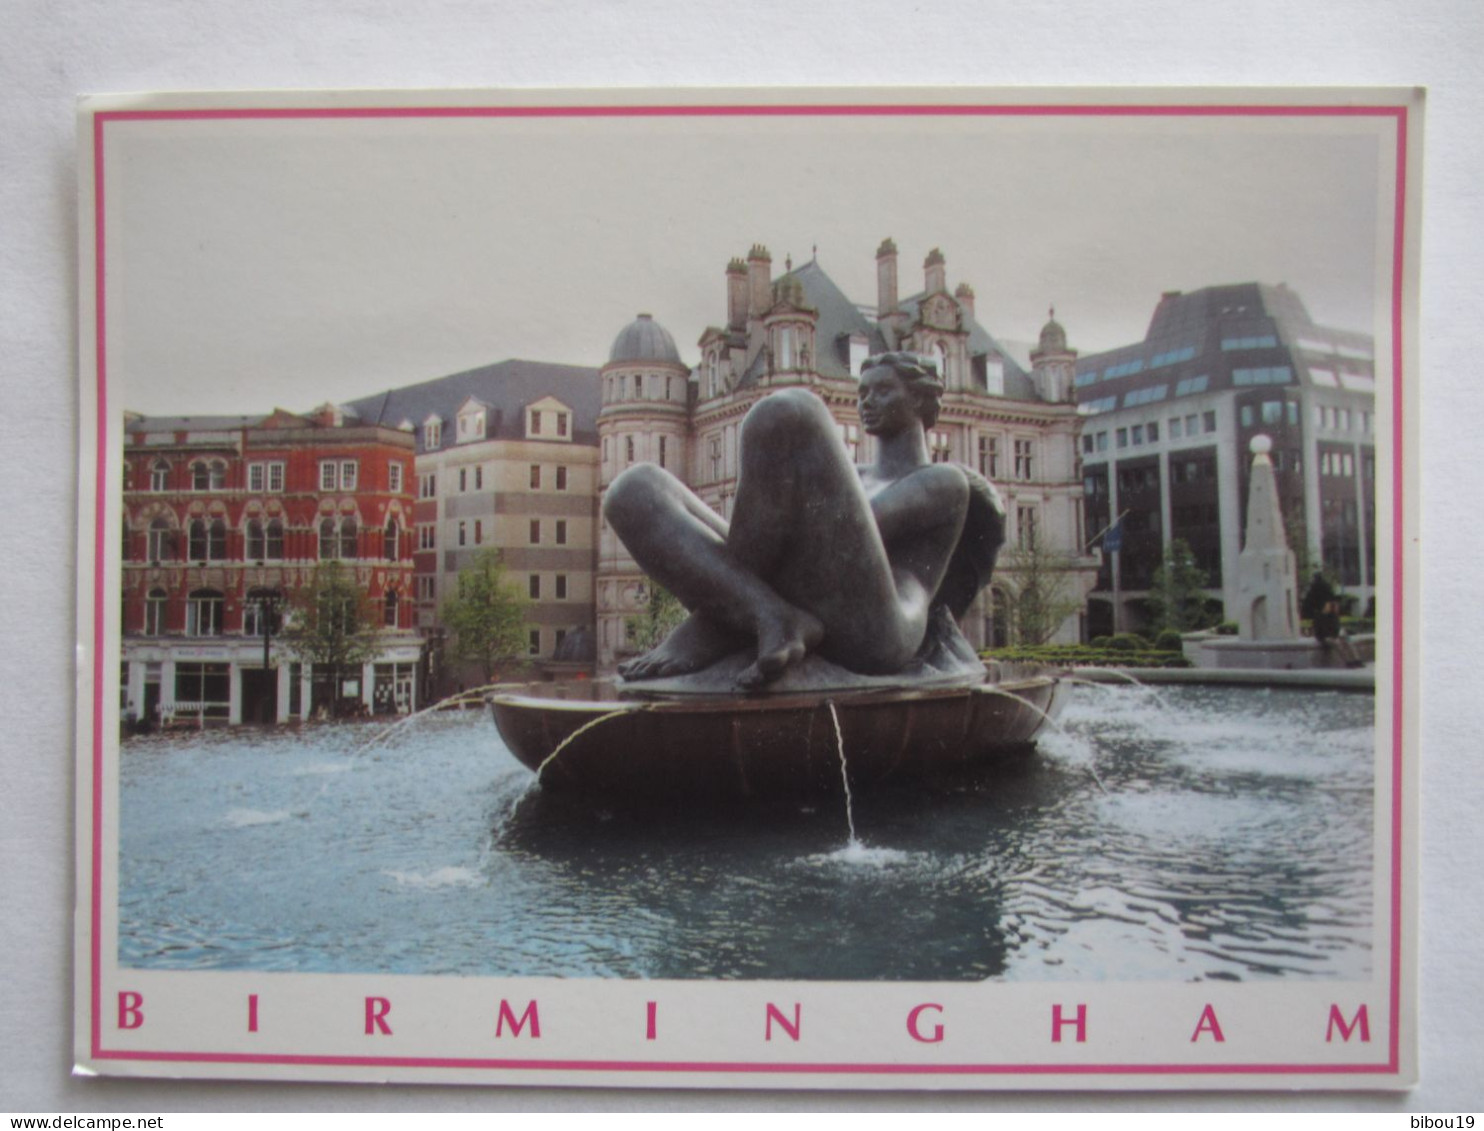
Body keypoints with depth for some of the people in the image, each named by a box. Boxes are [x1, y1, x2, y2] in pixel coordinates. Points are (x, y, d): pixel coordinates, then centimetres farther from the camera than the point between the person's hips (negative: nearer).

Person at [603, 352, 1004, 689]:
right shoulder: (852, 482, 42)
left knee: (788, 414, -22)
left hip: (867, 639, -7)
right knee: (634, 491, -3)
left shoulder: (947, 482, 18)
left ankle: (711, 635, -18)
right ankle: (773, 622, -25)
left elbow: (849, 531, -1)